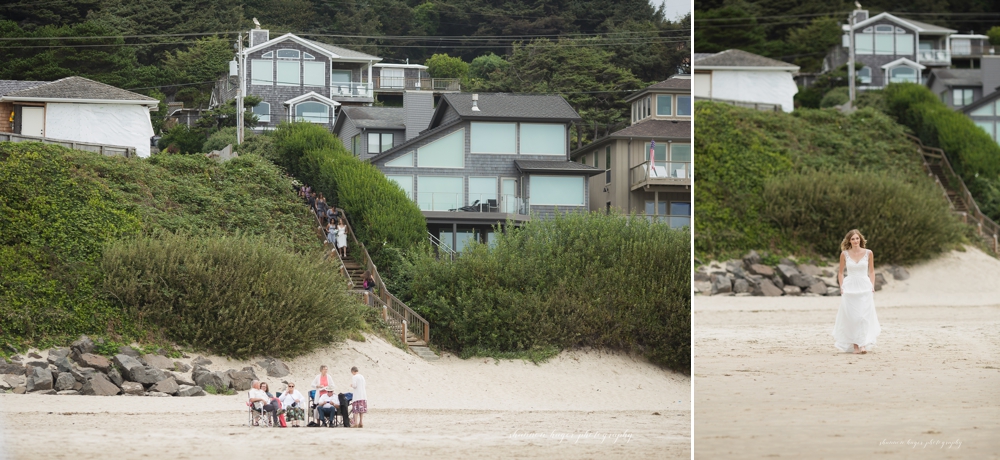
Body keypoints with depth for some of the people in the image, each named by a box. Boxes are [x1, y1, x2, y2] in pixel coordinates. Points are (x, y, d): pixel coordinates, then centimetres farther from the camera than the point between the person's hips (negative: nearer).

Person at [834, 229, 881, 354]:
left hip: (865, 288, 0)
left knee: (864, 317, -7)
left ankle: (863, 344, -9)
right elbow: (840, 272, 9)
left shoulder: (868, 253, 2)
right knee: (851, 317, 0)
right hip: (849, 288, 0)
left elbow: (871, 271, 10)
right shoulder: (844, 254, 2)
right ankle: (855, 345, 5)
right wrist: (841, 287, -1)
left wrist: (872, 286, 1)